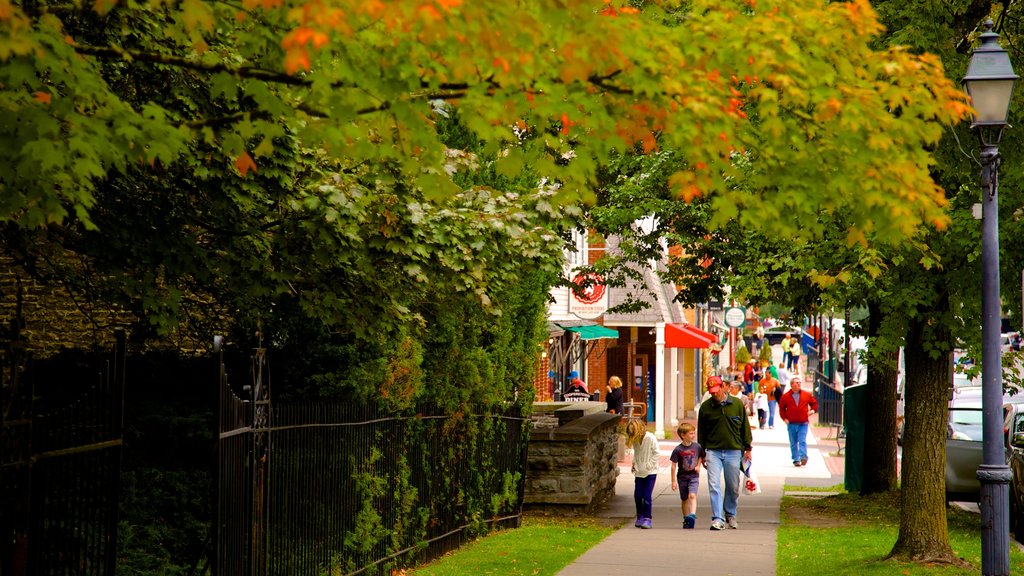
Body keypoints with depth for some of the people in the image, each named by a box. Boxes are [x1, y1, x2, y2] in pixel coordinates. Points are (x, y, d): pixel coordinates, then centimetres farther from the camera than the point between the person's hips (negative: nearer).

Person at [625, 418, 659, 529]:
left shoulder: (650, 438, -14)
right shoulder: (635, 440, 3)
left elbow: (656, 453, -10)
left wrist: (648, 465, -14)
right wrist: (634, 463, 3)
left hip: (650, 472, -5)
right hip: (639, 472, 5)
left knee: (647, 496, -9)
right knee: (637, 495, 3)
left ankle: (647, 519, -2)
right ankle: (640, 517, 20)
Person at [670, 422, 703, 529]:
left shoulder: (697, 446, -4)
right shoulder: (678, 450, -11)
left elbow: (700, 457, 17)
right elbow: (674, 465, -6)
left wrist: (698, 466, -2)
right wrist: (673, 481, -6)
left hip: (693, 476, 0)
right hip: (682, 477, 0)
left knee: (692, 495, -20)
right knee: (684, 499, 11)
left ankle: (692, 515, -30)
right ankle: (686, 519, 24)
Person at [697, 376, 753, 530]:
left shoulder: (737, 404, 0)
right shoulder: (705, 407, 1)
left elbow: (745, 427, 9)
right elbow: (701, 431, 8)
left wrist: (747, 448, 9)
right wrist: (702, 453, 7)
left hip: (733, 451, 0)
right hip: (713, 451, 0)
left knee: (733, 487, 8)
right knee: (714, 486, -9)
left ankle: (730, 515, 28)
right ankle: (717, 519, -8)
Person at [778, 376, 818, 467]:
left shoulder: (807, 395, 4)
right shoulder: (786, 396, 3)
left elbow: (814, 403, 18)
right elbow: (781, 408, 12)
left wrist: (812, 410, 0)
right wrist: (784, 418, 2)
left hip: (803, 423, -1)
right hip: (791, 424, 1)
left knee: (802, 441, -14)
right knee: (793, 443, 4)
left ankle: (803, 457, -23)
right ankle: (796, 460, 9)